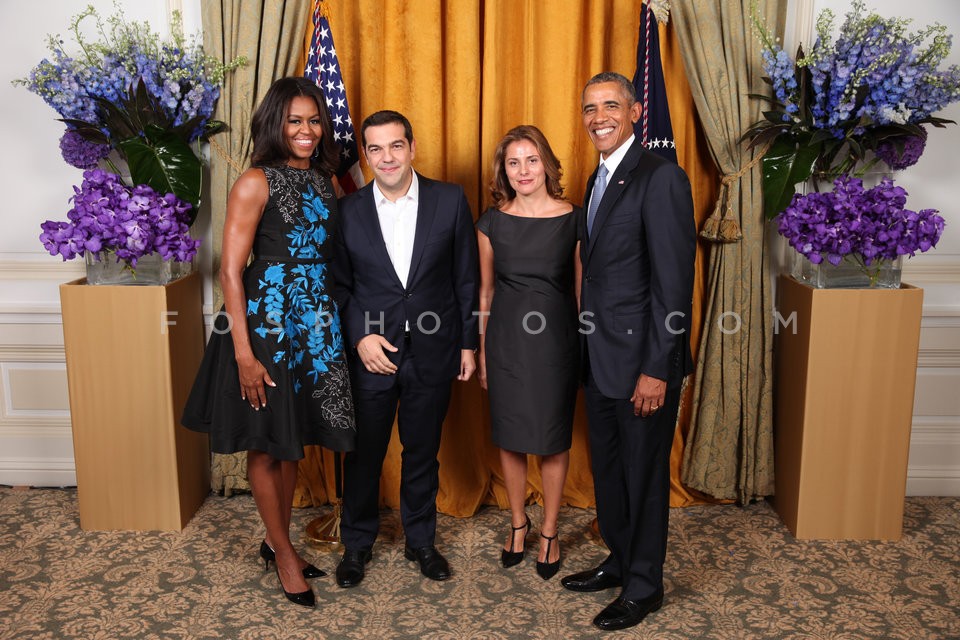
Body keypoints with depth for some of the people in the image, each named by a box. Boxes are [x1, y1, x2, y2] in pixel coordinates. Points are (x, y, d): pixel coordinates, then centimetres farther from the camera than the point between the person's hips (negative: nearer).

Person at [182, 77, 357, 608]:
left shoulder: (324, 180, 9)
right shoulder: (256, 183, -10)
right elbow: (231, 270, -14)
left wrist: (340, 325, 6)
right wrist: (243, 352, -18)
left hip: (316, 322, 6)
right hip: (266, 321, -6)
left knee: (291, 439, 16)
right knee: (265, 442, 8)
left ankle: (277, 540, 34)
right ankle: (284, 552, 25)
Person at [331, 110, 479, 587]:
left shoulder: (450, 200, -2)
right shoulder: (348, 210, -1)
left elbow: (466, 278, 1)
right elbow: (339, 284, 3)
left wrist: (468, 343, 1)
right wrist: (359, 337, -10)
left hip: (433, 352, 0)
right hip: (370, 353, 0)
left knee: (423, 453, 14)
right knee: (363, 454, 11)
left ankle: (420, 540, 34)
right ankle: (357, 543, 33)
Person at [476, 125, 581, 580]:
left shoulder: (573, 220, -4)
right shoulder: (492, 221, 1)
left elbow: (582, 291, 0)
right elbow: (485, 291, 7)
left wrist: (588, 351, -1)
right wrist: (481, 351, 7)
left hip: (556, 339, -1)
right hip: (506, 339, 2)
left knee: (553, 438, 8)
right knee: (510, 438, 12)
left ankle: (549, 531, 26)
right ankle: (518, 523, 33)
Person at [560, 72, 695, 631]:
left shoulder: (661, 178, -15)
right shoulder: (599, 179, 13)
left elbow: (675, 282, -19)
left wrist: (657, 369, -21)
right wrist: (588, 348, 11)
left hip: (642, 358, -8)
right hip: (599, 357, 8)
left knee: (644, 474, 7)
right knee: (607, 467, 19)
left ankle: (644, 586, 25)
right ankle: (619, 562, 39)